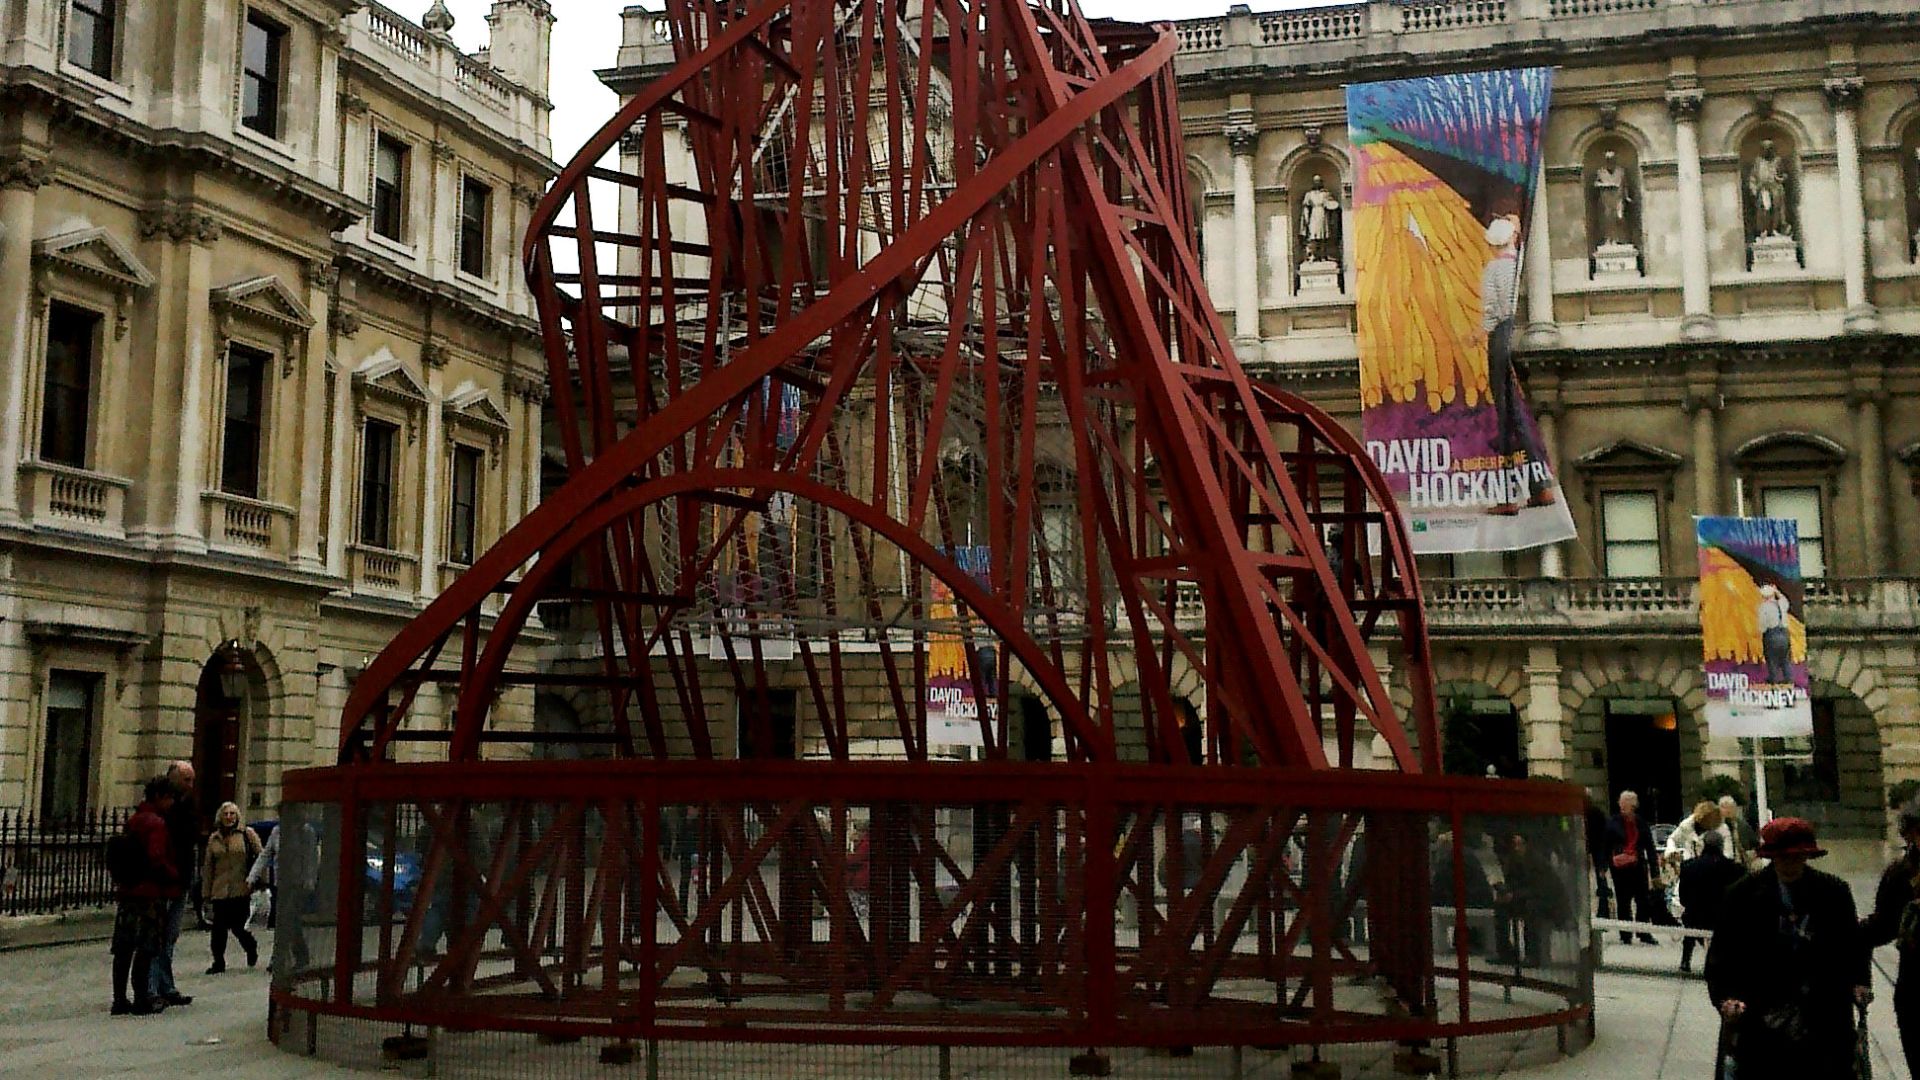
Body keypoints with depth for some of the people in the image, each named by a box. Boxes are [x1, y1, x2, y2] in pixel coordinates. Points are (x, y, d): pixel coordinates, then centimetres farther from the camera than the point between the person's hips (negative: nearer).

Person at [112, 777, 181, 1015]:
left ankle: (119, 1000, 11)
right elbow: (157, 859, -20)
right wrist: (175, 875, -6)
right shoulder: (156, 823, -13)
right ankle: (141, 1000, -1)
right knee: (146, 949, -4)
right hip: (151, 894, -8)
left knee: (123, 948, 8)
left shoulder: (133, 821, 15)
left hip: (127, 891, 9)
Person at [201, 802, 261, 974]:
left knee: (237, 926, -1)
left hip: (241, 889, -3)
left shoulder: (247, 834, 0)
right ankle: (218, 962, 12)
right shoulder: (214, 838, 11)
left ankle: (251, 948, 29)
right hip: (219, 891, 3)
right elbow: (208, 867, 13)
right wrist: (206, 891, 10)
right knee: (218, 928, 0)